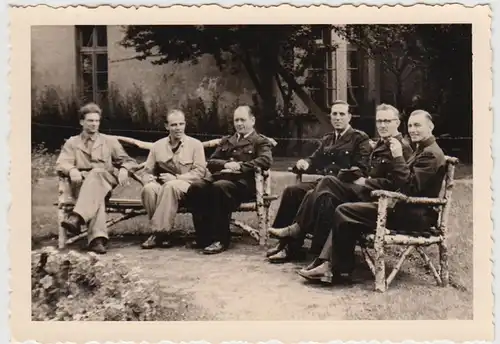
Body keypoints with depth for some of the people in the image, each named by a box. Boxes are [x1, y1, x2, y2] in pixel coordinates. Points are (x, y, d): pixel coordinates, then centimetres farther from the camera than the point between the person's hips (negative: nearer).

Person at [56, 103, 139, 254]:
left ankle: (77, 218, -55)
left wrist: (124, 169, -8)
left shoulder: (110, 141, 23)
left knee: (97, 173, -38)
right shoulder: (72, 142, 22)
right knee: (96, 195, -38)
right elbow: (60, 164, 7)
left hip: (106, 182, 0)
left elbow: (128, 161, 17)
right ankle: (97, 238, -57)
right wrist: (72, 169, -18)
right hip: (82, 183, 0)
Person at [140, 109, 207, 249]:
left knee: (171, 186, -38)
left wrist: (176, 178, -13)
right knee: (148, 189, -32)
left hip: (186, 186, -3)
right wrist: (148, 178, -9)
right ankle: (158, 231, -26)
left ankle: (160, 232, -35)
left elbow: (200, 171, -2)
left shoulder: (195, 144, 7)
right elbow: (147, 171, 17)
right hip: (162, 186, 3)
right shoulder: (158, 146, 15)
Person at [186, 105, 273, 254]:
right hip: (219, 176, 5)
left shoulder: (261, 142, 14)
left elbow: (266, 161, -6)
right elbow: (210, 162, 22)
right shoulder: (226, 140, 32)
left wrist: (240, 166, -14)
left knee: (219, 187, -38)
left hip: (242, 181, -5)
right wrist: (226, 164, -1)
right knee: (195, 187, -27)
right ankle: (204, 236, -18)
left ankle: (221, 239, -31)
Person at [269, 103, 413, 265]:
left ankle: (297, 229, -11)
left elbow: (395, 183, -16)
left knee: (328, 182, -21)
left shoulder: (402, 147, -8)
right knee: (326, 197, -17)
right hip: (367, 190, 9)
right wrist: (362, 178, 6)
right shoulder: (380, 144, 23)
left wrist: (365, 182, -14)